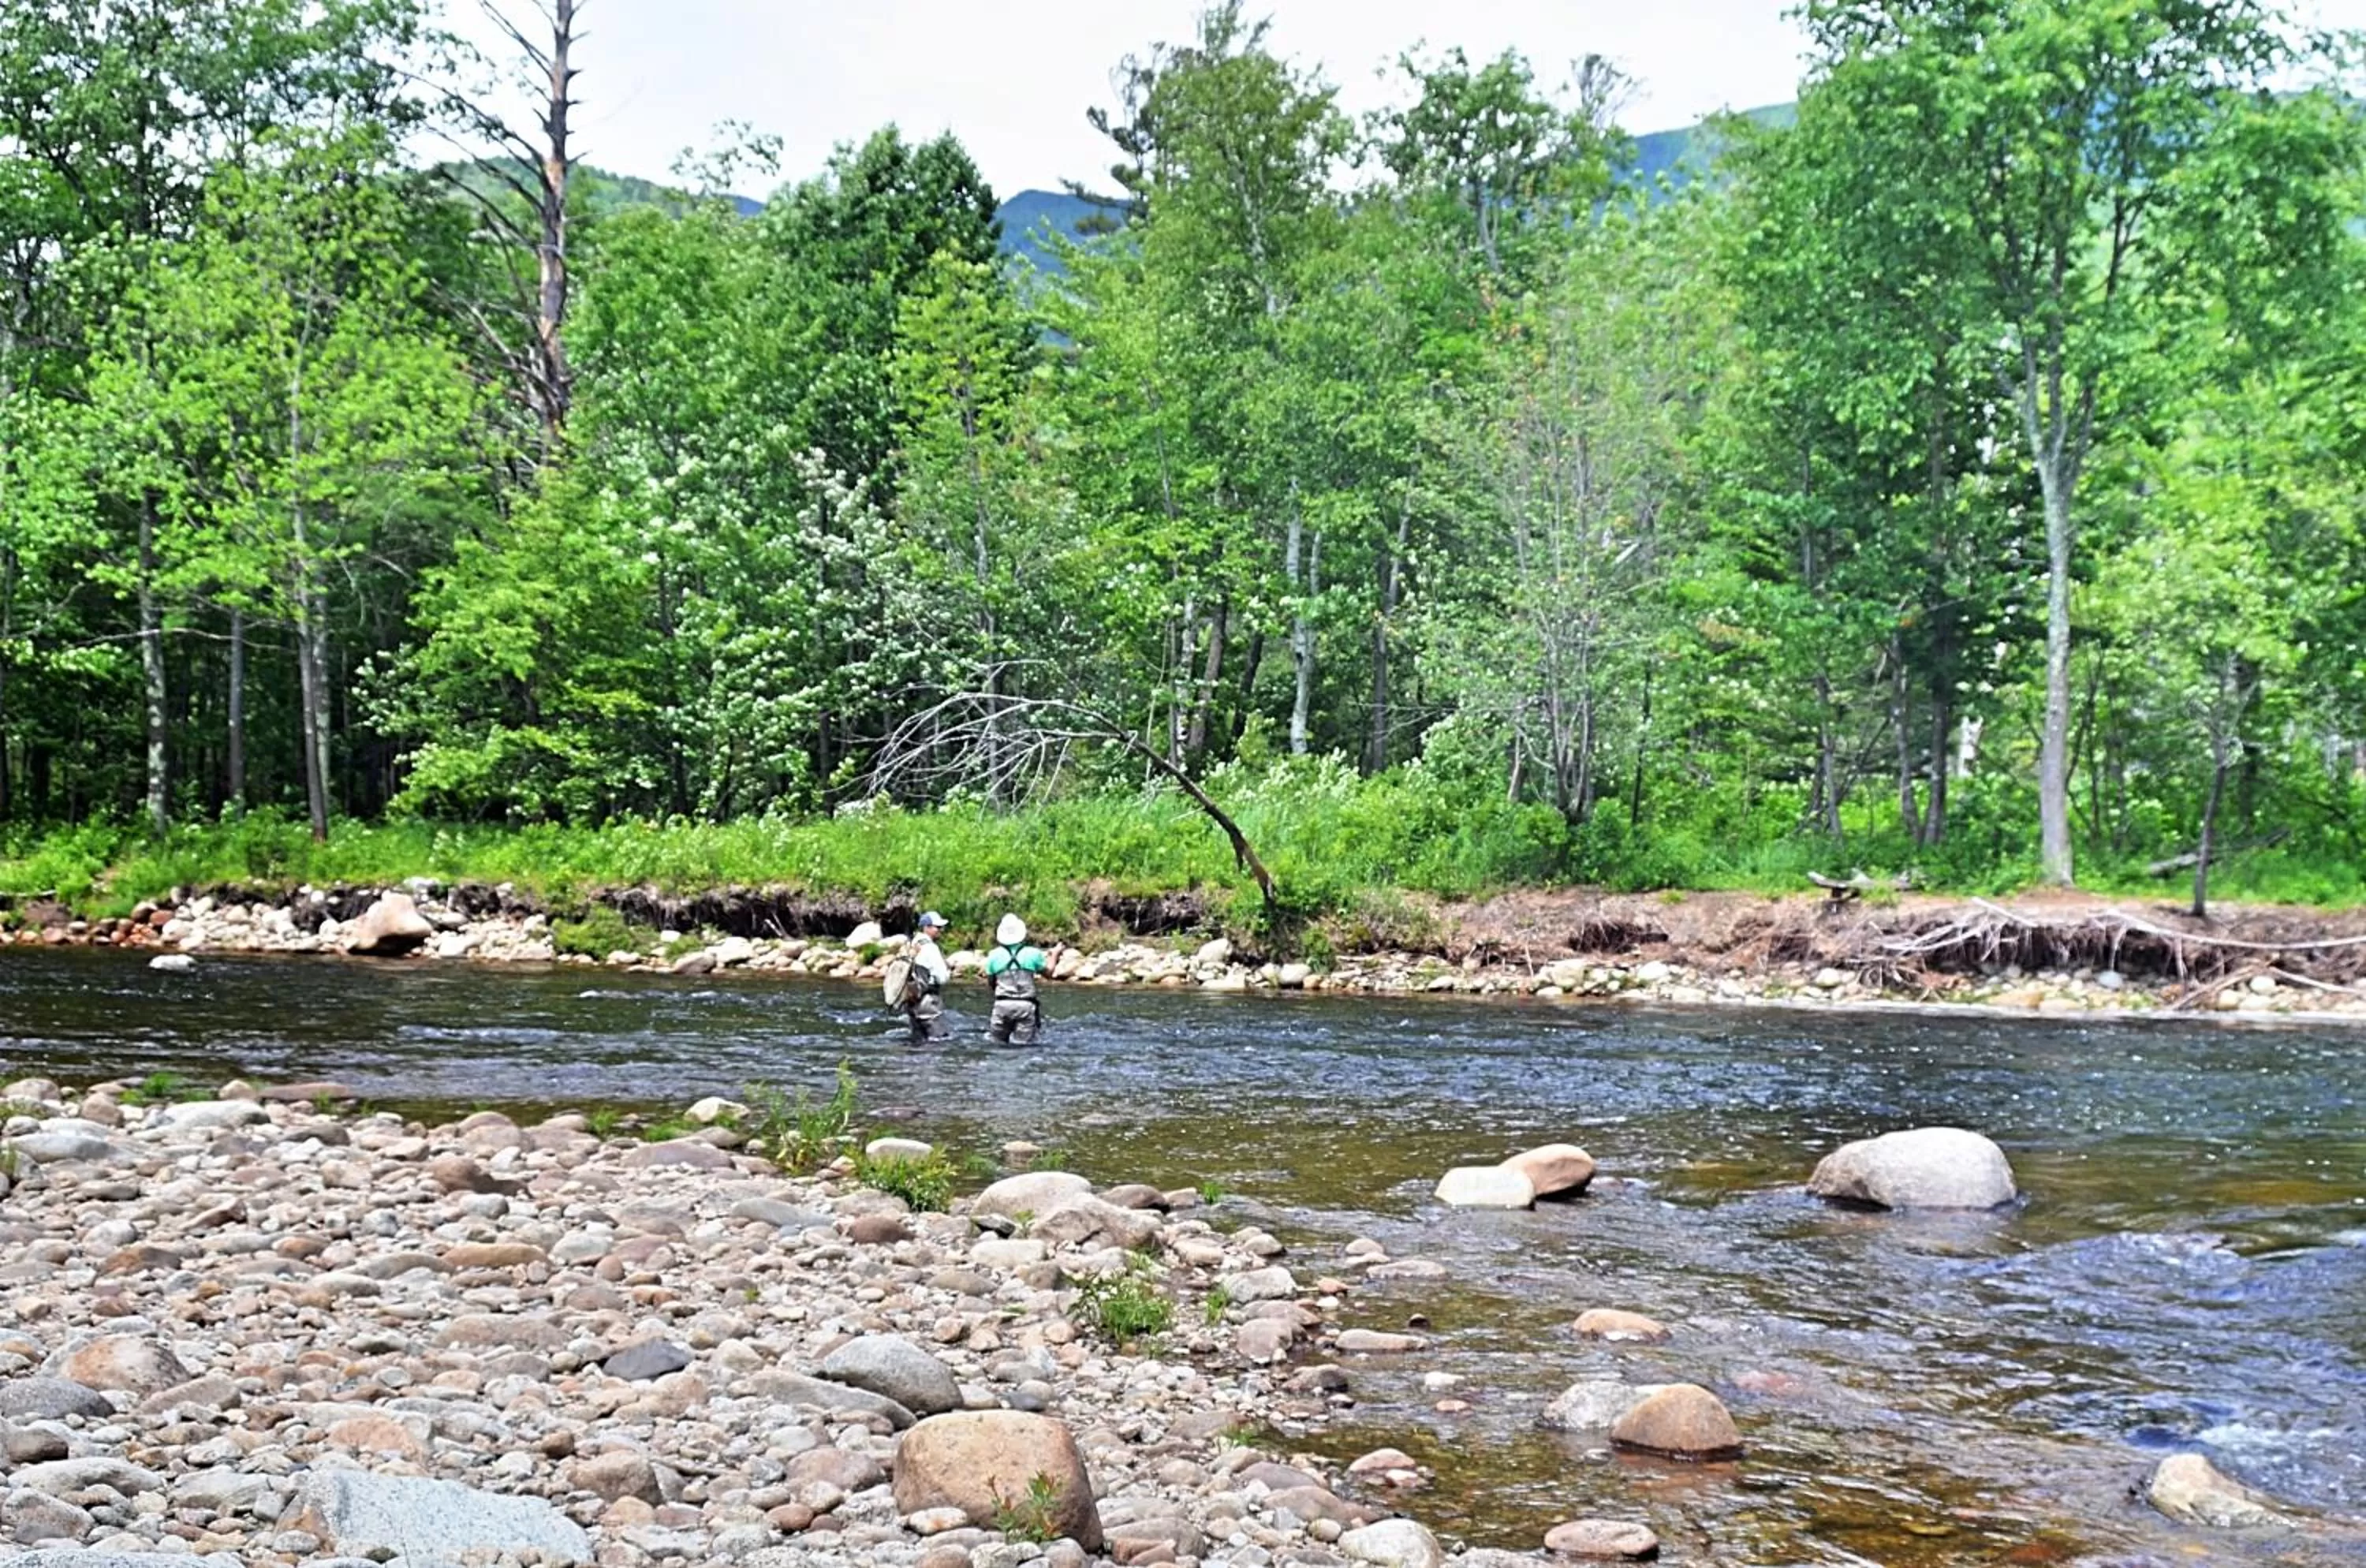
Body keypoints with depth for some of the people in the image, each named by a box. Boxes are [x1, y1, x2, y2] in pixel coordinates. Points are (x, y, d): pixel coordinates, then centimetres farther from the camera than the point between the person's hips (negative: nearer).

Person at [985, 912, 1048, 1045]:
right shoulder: (1033, 954, 0)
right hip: (1026, 1005, 0)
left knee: (996, 1043, 10)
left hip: (1002, 1004, 1)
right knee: (1022, 1046, 2)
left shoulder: (994, 955, 3)